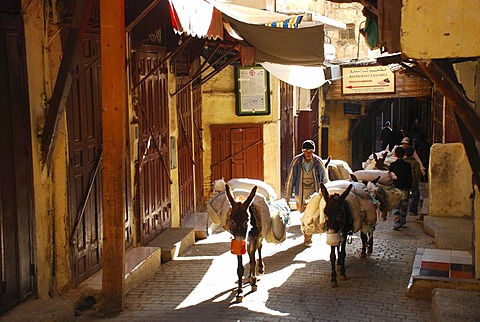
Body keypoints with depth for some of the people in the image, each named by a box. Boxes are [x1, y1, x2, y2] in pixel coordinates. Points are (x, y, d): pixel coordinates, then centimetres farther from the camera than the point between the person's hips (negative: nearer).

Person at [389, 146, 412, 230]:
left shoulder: (392, 165, -4)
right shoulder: (407, 165, -5)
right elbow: (410, 177, -2)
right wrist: (409, 187, 7)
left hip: (395, 187, 0)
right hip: (405, 188, 0)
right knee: (404, 205, 15)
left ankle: (396, 224, -8)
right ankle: (402, 221, 26)